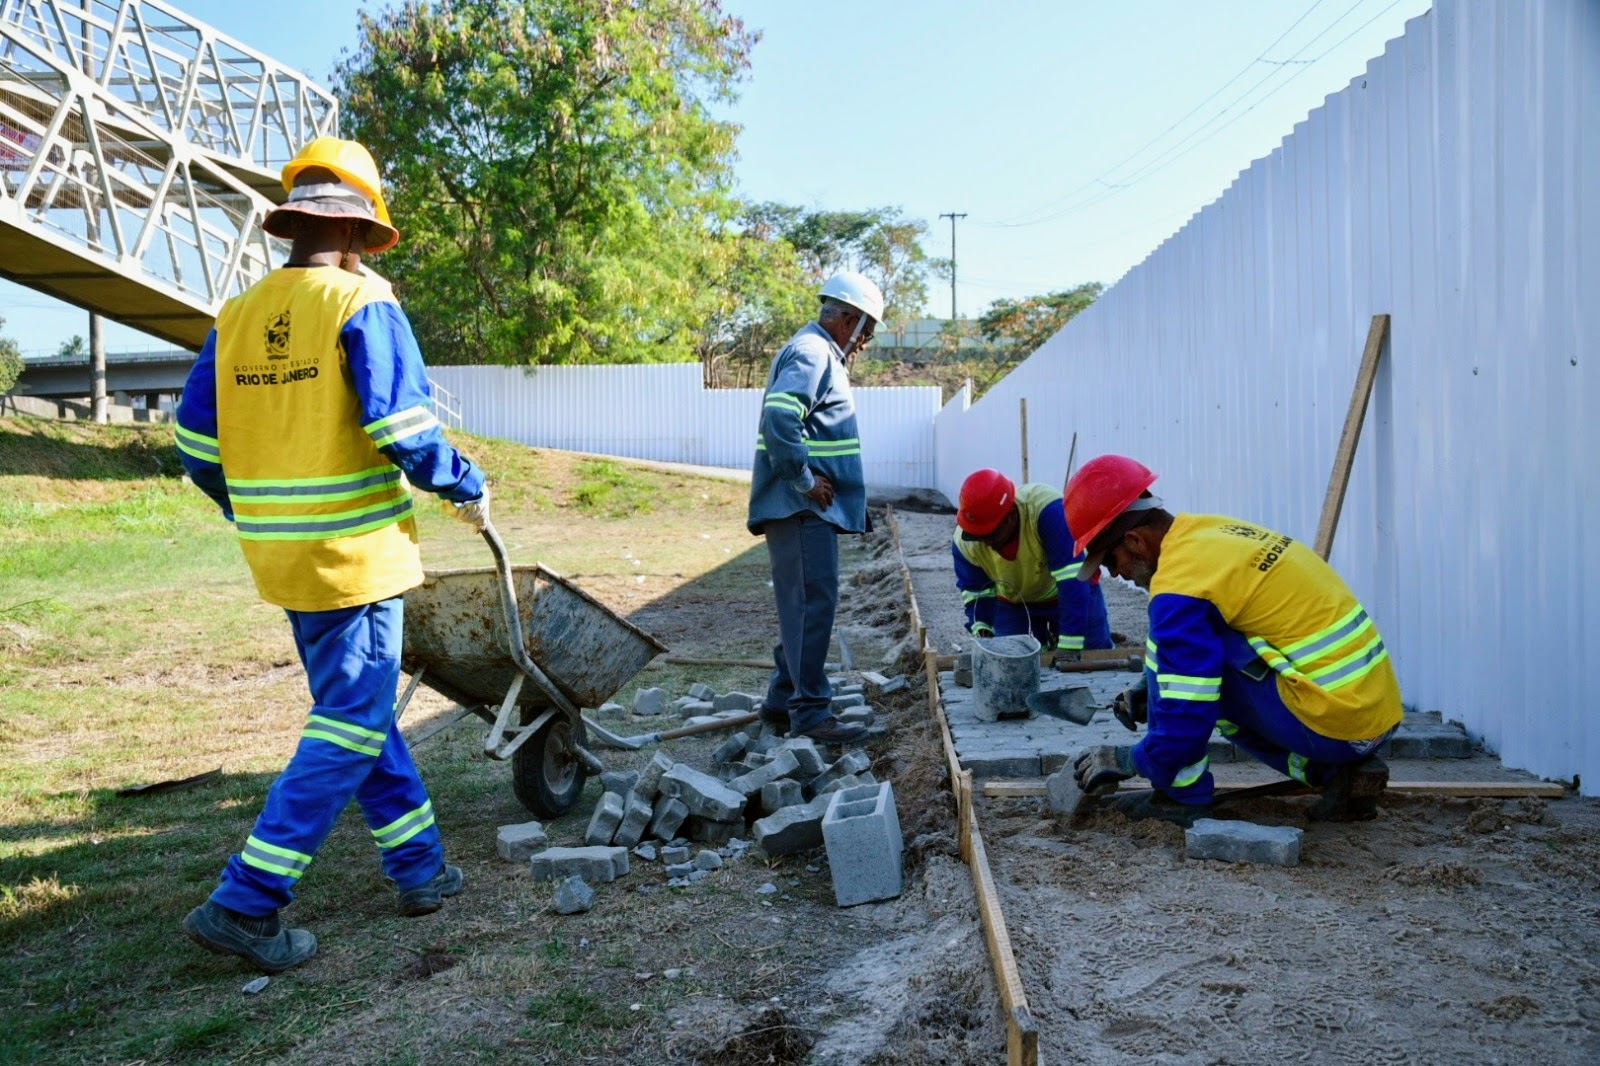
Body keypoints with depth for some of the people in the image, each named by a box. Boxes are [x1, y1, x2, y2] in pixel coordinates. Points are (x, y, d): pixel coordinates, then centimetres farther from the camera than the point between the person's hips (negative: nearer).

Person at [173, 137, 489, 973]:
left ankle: (419, 867, 27)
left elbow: (196, 442, 9)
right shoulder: (362, 304, -12)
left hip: (280, 555, 7)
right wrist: (466, 489, -3)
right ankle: (246, 904, 1)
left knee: (355, 707, 17)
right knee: (350, 725, 1)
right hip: (355, 553, -7)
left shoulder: (239, 315, 7)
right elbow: (403, 428, -19)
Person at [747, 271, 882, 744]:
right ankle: (809, 712, -5)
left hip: (812, 510, 11)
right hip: (802, 509, -11)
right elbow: (779, 417, -28)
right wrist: (805, 481, -21)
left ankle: (782, 701, 23)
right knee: (812, 604, -9)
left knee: (804, 606, 15)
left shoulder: (821, 354, 20)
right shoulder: (812, 352, -13)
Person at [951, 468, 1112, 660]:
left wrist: (1069, 644, -44)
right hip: (1013, 604, 2)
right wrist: (982, 630, -29)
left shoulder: (1047, 509, -41)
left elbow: (1073, 578, -42)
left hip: (1072, 590, -2)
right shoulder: (964, 542, -27)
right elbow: (975, 592, -11)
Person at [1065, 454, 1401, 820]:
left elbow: (1187, 717, -15)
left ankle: (1182, 796, 1)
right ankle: (1339, 773, 14)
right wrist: (1152, 689, 20)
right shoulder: (1215, 530, 10)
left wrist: (1131, 758, 0)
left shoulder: (1180, 583, -16)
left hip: (1334, 722, -9)